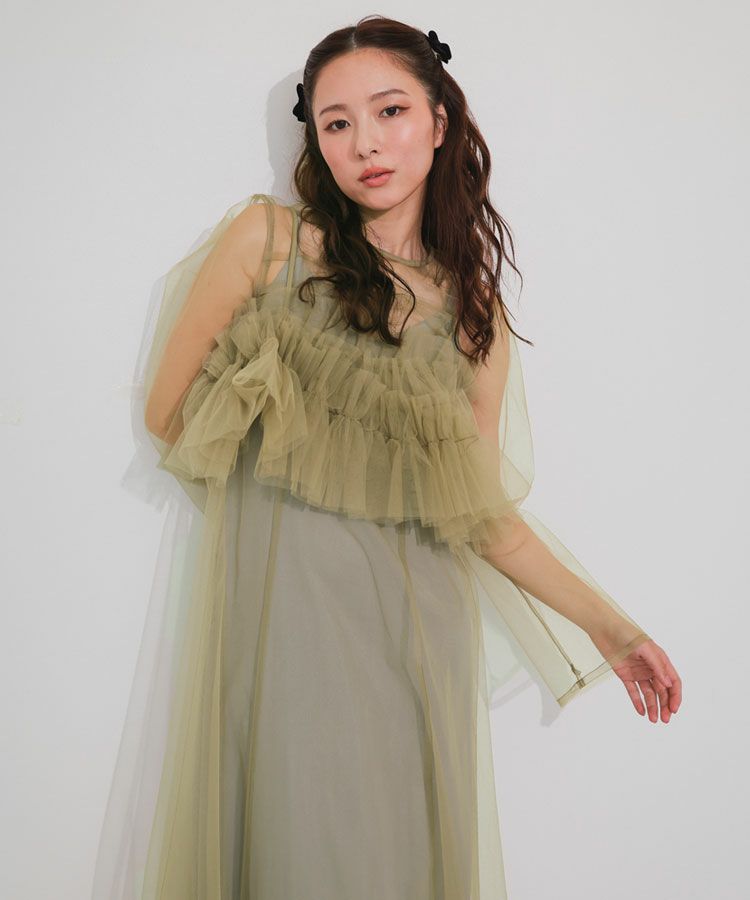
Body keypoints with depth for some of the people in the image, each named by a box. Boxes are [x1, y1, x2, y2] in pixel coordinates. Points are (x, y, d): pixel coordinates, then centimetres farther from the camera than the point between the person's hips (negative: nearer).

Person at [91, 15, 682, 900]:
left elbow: (486, 516, 8)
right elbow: (167, 412, 5)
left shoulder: (477, 319, 8)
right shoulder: (265, 237, 2)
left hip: (415, 626, 2)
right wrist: (279, 495, 4)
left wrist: (609, 628, 7)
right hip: (273, 602, -2)